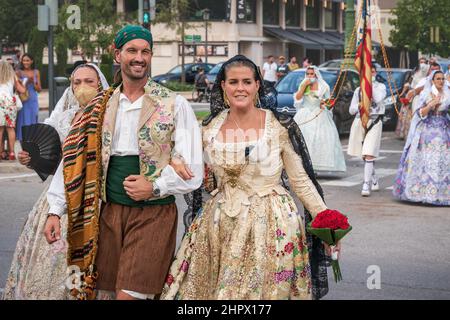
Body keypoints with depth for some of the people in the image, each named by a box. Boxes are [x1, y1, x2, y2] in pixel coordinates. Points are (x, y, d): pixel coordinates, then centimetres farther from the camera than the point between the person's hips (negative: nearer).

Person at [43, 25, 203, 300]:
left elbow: (192, 171, -5)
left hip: (154, 213, -4)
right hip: (110, 212, 4)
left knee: (129, 294, -11)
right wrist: (56, 210, 5)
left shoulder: (174, 105, -2)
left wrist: (155, 187, -18)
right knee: (113, 290, 8)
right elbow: (74, 159, 10)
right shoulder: (101, 107, 9)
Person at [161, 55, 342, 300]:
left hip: (269, 224, -3)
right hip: (220, 223, 3)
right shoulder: (210, 128, 4)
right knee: (216, 289, 5)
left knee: (264, 291, 1)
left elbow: (301, 181, -1)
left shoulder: (279, 127, -6)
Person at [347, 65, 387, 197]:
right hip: (360, 121, 4)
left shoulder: (380, 87, 7)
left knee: (369, 154, -16)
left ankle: (367, 184, -18)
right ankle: (374, 180, 31)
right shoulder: (359, 90, 14)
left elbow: (378, 99, -15)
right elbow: (351, 109, 12)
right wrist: (360, 105, -7)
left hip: (374, 122, -4)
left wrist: (371, 84, -8)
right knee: (364, 155, 12)